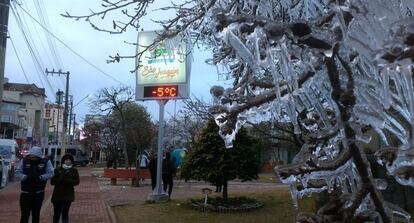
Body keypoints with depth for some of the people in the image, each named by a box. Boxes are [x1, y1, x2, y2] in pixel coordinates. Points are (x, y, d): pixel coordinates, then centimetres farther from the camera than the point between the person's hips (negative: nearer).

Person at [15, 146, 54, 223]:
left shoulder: (46, 162, -6)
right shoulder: (24, 161, -4)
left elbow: (50, 173, -10)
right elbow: (17, 172, -6)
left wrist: (40, 177, -26)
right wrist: (25, 177, -25)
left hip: (39, 193, 1)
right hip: (25, 193, -1)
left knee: (36, 214, 15)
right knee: (25, 215, -1)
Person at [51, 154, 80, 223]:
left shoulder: (74, 170, 3)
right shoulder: (58, 170, 2)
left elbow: (77, 181, -4)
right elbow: (52, 181, -4)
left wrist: (67, 181, -17)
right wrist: (61, 179, -18)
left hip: (68, 195, -1)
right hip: (57, 195, 1)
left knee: (65, 213, -2)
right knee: (56, 214, 10)